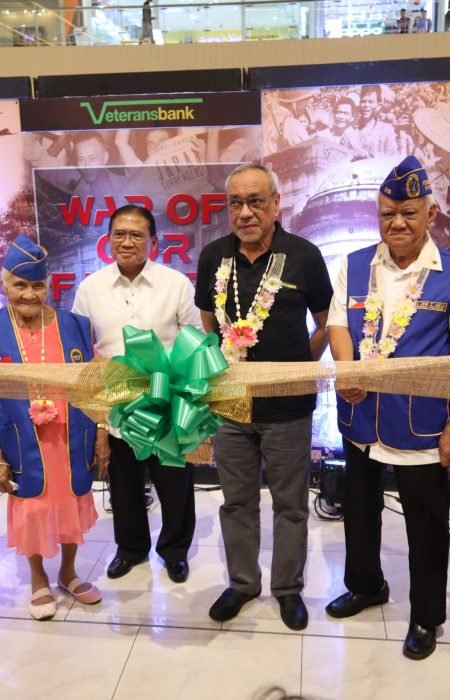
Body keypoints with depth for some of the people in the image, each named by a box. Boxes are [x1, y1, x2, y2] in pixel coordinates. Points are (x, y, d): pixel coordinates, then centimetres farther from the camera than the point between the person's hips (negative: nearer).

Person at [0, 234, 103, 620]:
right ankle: (39, 581, 38)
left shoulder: (74, 326, -5)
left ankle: (68, 572, 41)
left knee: (71, 507, 17)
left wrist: (100, 437, 0)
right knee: (32, 512, 14)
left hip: (71, 443, 2)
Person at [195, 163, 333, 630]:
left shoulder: (304, 255, -9)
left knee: (290, 503, 12)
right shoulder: (212, 257, 0)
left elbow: (326, 323, 3)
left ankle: (288, 587, 32)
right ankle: (241, 582, 36)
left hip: (288, 407, -2)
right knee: (237, 501, 16)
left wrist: (299, 365, -1)